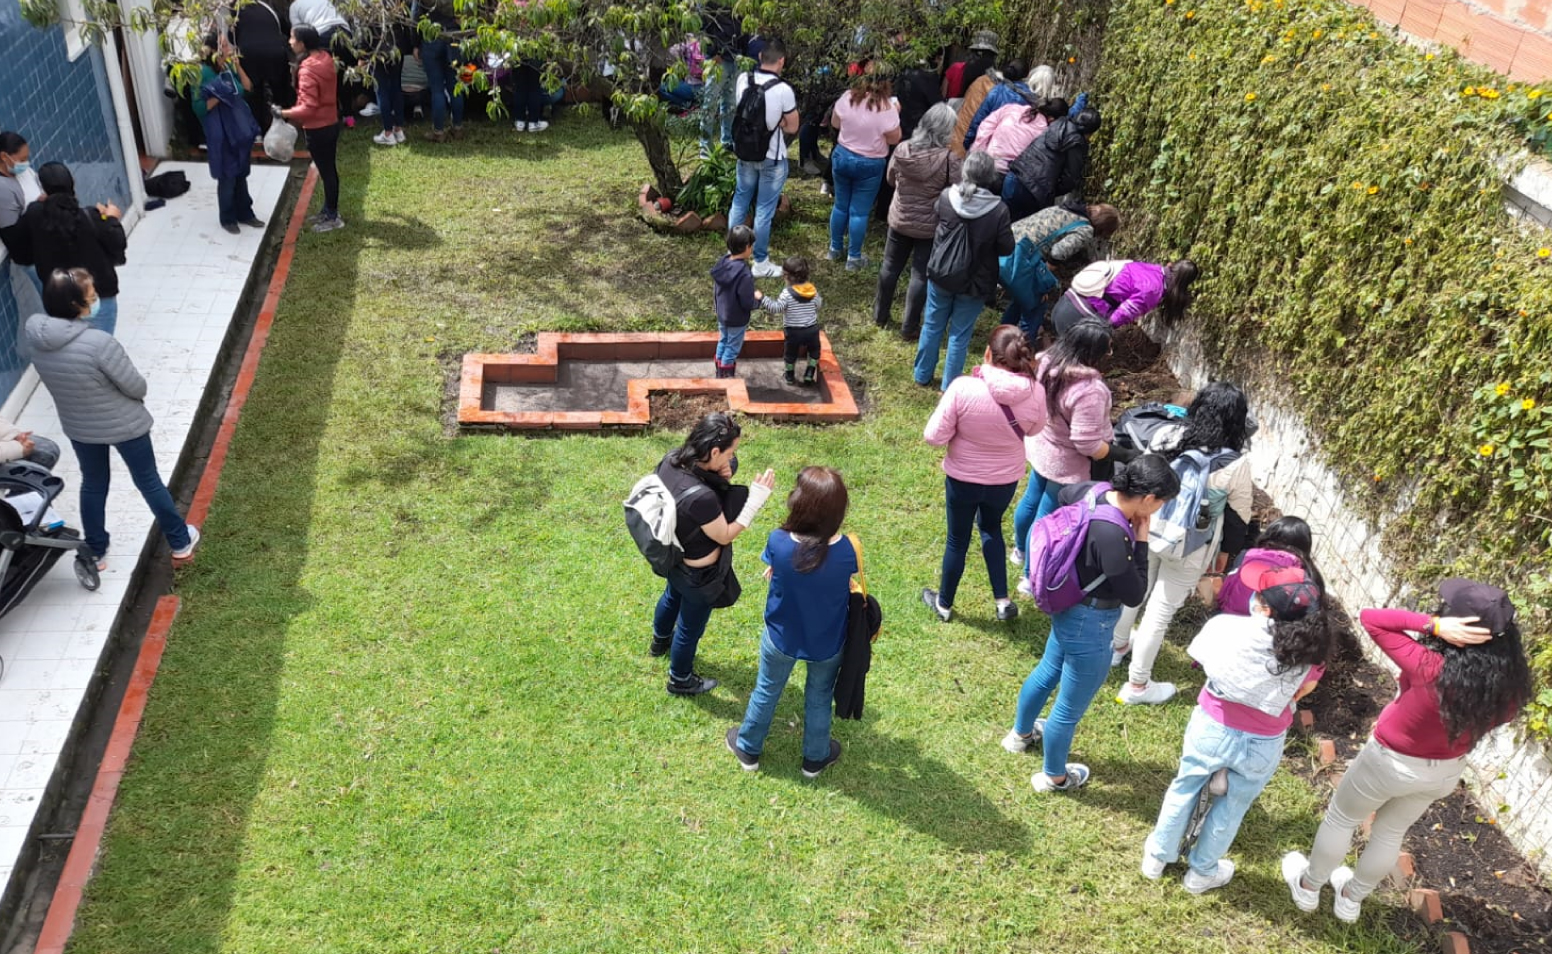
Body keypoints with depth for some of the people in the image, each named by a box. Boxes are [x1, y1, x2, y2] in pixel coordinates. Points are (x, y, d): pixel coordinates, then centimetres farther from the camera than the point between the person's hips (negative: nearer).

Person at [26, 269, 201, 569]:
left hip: (78, 428, 5)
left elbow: (63, 381, 3)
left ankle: (95, 552, 41)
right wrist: (132, 392, 1)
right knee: (148, 481, 16)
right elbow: (137, 387, -22)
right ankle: (180, 542, 34)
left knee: (92, 485, 25)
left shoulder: (38, 339, -13)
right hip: (124, 425, -5)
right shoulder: (99, 343, -34)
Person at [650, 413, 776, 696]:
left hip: (672, 556, 8)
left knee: (672, 595, 38)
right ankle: (680, 680, 48)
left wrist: (720, 478, -18)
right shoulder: (701, 497, -43)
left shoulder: (671, 460, -21)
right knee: (691, 626, 21)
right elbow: (725, 535, -26)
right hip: (698, 573, -8)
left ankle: (660, 640, 68)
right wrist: (756, 499, -27)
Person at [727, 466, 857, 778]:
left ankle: (748, 749, 50)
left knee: (766, 691, 27)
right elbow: (853, 592, -8)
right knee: (820, 698, 27)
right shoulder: (847, 550, -30)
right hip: (828, 643, 0)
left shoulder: (778, 541, -31)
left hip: (782, 637, 0)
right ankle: (815, 758, 50)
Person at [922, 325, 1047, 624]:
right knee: (991, 527, 32)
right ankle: (1003, 601, 34)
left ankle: (944, 604, 40)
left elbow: (934, 436, -21)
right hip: (1005, 480, 3)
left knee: (958, 539, 20)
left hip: (962, 478, -2)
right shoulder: (1035, 393, -20)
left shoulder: (963, 388, -30)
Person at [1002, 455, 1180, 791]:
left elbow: (1065, 495, 13)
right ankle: (1053, 776, 40)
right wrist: (1141, 540, -20)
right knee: (1071, 706, 16)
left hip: (1068, 608, 9)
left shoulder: (1093, 491, -14)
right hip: (1089, 624, -9)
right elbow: (1134, 595, -25)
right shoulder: (1113, 536, -38)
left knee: (1048, 671, 33)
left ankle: (1021, 733, 59)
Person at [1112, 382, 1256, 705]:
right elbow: (1239, 515, -6)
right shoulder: (1236, 463, -18)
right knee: (1161, 610, 7)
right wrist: (1226, 551, 9)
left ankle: (1119, 645, 51)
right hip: (1190, 549, -4)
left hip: (1150, 531, 4)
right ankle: (1138, 685, 20)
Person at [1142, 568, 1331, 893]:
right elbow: (1304, 690, -4)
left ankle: (1158, 856, 43)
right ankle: (1202, 872, 44)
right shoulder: (1310, 649, -19)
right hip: (1262, 745, 1)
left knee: (1185, 788, 25)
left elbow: (1204, 661, -7)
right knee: (1232, 806, 24)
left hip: (1212, 728, 0)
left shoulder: (1227, 627, -23)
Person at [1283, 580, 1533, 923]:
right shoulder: (1510, 684, -24)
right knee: (1391, 833, 30)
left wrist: (1433, 625, -40)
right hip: (1446, 772, 5)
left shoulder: (1428, 667, -39)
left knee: (1341, 818, 24)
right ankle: (1351, 899, 51)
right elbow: (1498, 718, -3)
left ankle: (1308, 888, 45)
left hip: (1391, 762, -5)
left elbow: (1369, 618, -35)